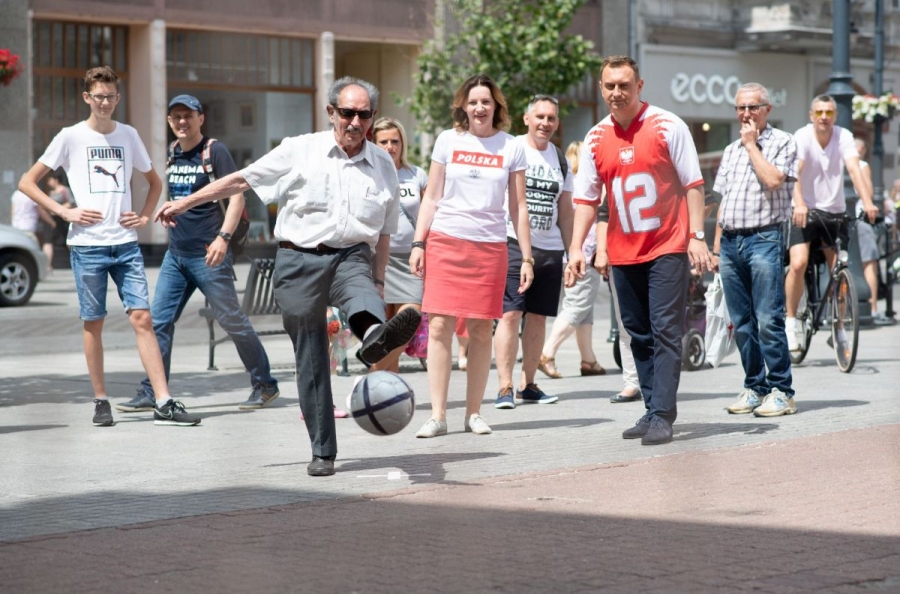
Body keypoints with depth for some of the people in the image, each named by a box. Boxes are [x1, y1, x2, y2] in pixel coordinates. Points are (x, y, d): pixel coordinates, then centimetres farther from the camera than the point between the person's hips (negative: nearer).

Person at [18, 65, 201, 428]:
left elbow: (154, 182, 25)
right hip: (87, 245, -2)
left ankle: (164, 404, -8)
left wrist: (145, 216, 8)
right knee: (94, 323, 3)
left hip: (126, 244, 2)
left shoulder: (128, 136, 11)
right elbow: (27, 183, 2)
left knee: (142, 318, -5)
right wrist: (65, 212, -7)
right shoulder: (71, 137, 1)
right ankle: (101, 401, 13)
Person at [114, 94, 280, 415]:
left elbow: (237, 195, -14)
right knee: (159, 321, 1)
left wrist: (223, 237, -23)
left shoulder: (214, 151, -8)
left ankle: (264, 385, 13)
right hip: (175, 254, 7)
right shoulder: (172, 153, 12)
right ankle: (150, 393, 3)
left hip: (208, 255, -7)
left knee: (232, 321, 1)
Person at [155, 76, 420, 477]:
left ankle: (375, 336, -73)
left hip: (351, 256, 0)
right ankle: (322, 452, 8)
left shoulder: (383, 165, 12)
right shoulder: (301, 151, 6)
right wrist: (185, 203, 12)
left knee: (361, 291, -38)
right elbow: (242, 179, 11)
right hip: (300, 259, 0)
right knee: (311, 362, 0)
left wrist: (378, 280, 15)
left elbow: (383, 232, 19)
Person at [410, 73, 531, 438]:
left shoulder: (511, 148, 7)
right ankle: (437, 416, -3)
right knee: (439, 327, -7)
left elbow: (518, 208, 9)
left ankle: (474, 413, 13)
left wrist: (527, 257, 5)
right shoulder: (448, 141, 7)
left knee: (481, 330, 3)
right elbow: (431, 198, 10)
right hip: (445, 242, 0)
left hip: (490, 245, 0)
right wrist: (418, 243, 2)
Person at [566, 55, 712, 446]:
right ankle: (652, 410, 17)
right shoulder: (596, 139, 6)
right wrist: (576, 247, 0)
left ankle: (663, 416, -9)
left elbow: (692, 184, -4)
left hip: (667, 248, -5)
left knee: (665, 332, -8)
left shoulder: (667, 127, -6)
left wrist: (697, 237, -10)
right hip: (622, 253, 5)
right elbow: (586, 198, 9)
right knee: (639, 335, 9)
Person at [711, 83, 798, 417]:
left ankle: (781, 391, -6)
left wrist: (752, 144, -6)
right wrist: (716, 248, 17)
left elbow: (773, 180, -17)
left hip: (763, 240, -6)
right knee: (741, 323, 7)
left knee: (768, 320, -10)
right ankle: (754, 387, 13)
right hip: (730, 242, 6)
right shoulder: (731, 151, 20)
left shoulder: (782, 142, 0)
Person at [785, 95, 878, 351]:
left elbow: (854, 169, -18)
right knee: (798, 264, -20)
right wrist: (799, 204, -42)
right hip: (806, 211, -3)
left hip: (834, 212, 3)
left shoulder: (843, 136, -6)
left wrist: (867, 202, -33)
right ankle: (791, 320, -5)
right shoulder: (802, 137, -13)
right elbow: (795, 172, -25)